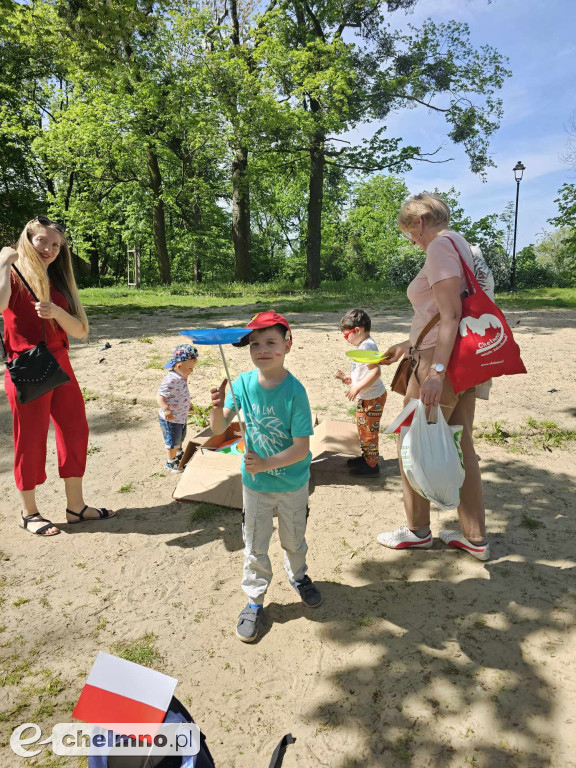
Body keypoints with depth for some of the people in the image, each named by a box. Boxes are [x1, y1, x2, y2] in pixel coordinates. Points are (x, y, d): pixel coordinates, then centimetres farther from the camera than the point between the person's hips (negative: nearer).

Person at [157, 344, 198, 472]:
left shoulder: (181, 377, 0)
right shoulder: (171, 380, -30)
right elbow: (160, 396, -32)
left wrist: (187, 405, 28)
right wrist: (166, 409, -45)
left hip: (181, 417, 9)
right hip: (170, 419, -9)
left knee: (180, 438, 29)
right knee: (173, 442, 8)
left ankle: (179, 454, 53)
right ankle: (171, 462, 28)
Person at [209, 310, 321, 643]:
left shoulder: (295, 391, -23)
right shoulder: (243, 383, -12)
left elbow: (301, 448, -23)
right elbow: (220, 429, -8)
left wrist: (265, 464, -33)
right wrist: (218, 408, -28)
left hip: (292, 483, -1)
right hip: (254, 483, 2)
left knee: (294, 539, 22)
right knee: (255, 547, 14)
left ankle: (298, 576, 52)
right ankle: (255, 600, 36)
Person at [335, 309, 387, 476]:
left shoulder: (367, 345, -21)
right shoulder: (363, 345, 11)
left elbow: (375, 371, -30)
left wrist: (357, 387, -28)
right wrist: (349, 379, 11)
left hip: (373, 398, -11)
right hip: (365, 397, 11)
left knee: (368, 429, -1)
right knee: (362, 427, 21)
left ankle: (371, 465, 10)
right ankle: (365, 456, 36)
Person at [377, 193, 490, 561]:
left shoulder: (441, 245, -11)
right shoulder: (460, 245, 19)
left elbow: (450, 314, -22)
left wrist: (436, 370, -27)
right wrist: (409, 345, 24)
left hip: (443, 363, -10)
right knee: (460, 447, 14)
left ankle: (418, 531, 21)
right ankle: (475, 539, 24)